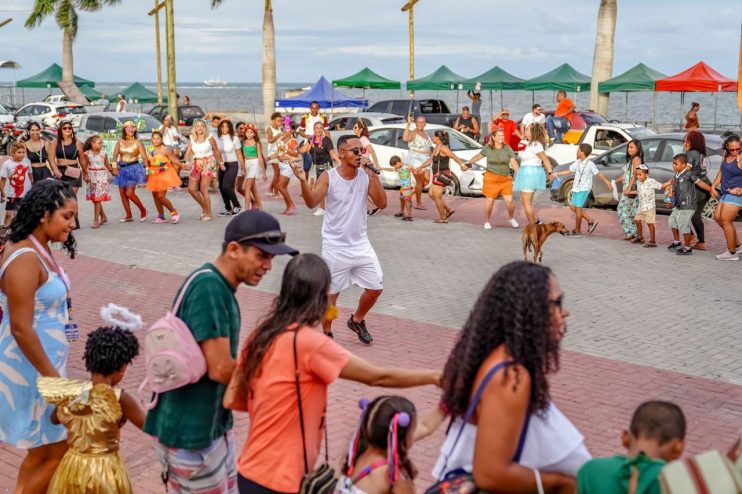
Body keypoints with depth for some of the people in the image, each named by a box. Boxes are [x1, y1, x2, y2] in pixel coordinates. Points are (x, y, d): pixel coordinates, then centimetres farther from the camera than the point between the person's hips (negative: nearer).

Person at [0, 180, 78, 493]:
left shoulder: (40, 250, 5)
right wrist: (53, 378, -19)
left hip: (44, 362, 9)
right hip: (31, 368, -9)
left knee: (43, 451, 18)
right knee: (58, 451, 2)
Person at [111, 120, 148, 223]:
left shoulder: (137, 143, -4)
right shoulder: (120, 142, 6)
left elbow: (144, 158, -8)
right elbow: (115, 154, -3)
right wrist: (115, 166, -17)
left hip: (133, 168, -5)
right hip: (122, 168, 5)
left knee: (129, 193, -12)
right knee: (122, 193, 5)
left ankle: (143, 210, 10)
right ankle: (128, 216, 15)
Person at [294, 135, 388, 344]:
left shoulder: (366, 176, -2)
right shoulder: (328, 177, -12)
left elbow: (382, 204, -7)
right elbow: (312, 202, -24)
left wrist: (375, 177, -17)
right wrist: (302, 181, -41)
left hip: (361, 244, 4)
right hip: (335, 247, -4)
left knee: (375, 288, 8)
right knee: (330, 294, 6)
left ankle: (356, 321, 34)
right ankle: (327, 334, 26)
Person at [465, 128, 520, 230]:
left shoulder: (507, 148, -1)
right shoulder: (487, 148, -1)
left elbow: (514, 163, -5)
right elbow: (478, 156, 16)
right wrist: (469, 162, 24)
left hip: (506, 179, 1)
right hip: (491, 178, -1)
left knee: (509, 201, -5)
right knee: (490, 200, 3)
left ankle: (511, 219, 22)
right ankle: (487, 222, 21)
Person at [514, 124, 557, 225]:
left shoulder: (535, 145, -15)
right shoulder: (531, 144, 13)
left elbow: (545, 159, -19)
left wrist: (550, 173, -25)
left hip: (531, 174, -11)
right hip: (527, 174, 11)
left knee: (527, 202, -6)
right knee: (524, 200, 16)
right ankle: (536, 221, 17)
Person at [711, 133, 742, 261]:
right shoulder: (725, 154, 5)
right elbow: (721, 171, 18)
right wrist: (713, 187, 13)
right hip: (726, 193, 9)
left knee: (725, 220, -6)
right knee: (718, 217, 13)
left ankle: (732, 253, 4)